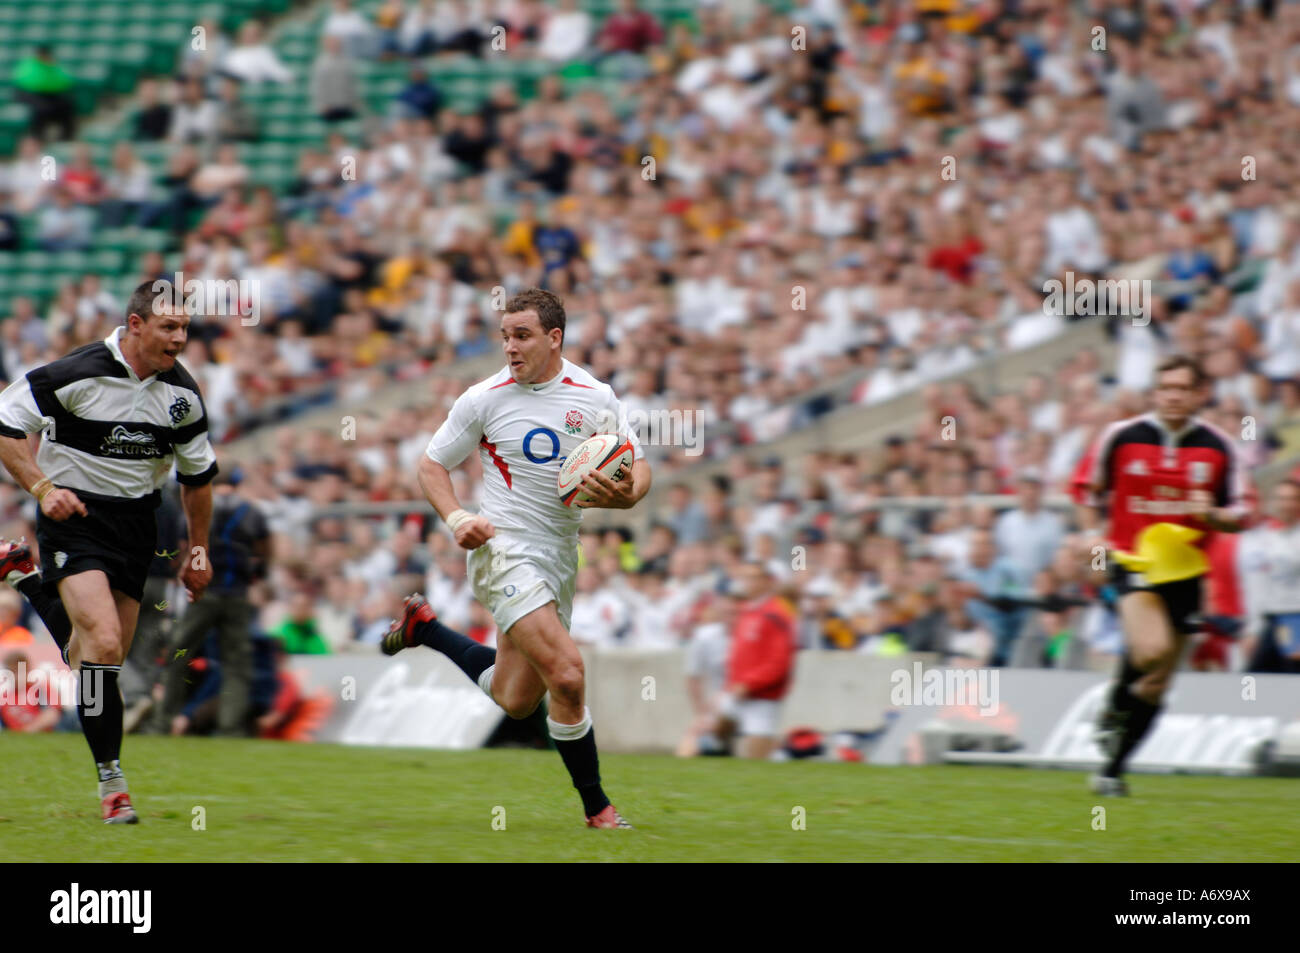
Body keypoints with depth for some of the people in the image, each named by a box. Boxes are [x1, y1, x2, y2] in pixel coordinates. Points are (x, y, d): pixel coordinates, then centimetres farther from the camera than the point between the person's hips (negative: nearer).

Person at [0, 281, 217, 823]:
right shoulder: (79, 373, -18)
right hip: (73, 515, -5)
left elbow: (198, 473, 14)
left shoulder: (183, 393, -1)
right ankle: (110, 780, -17)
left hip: (136, 523, 5)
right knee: (104, 641, -22)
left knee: (105, 656, 8)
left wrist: (198, 553, 17)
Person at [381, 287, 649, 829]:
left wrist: (624, 495, -19)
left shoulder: (596, 396, 1)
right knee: (566, 674, -21)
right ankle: (595, 806, -6)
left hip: (559, 556, 5)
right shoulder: (486, 398, -6)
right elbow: (432, 464, 4)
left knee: (516, 700, 14)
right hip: (503, 548, -5)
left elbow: (639, 469, 4)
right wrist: (456, 518, -13)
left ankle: (423, 627, 37)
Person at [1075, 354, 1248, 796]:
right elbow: (1090, 494, 10)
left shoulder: (1218, 447, 1)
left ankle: (1113, 769, 23)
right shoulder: (1121, 437, -3)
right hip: (1132, 561, -3)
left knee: (1156, 684, 7)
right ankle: (1113, 710, -1)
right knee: (1151, 648, -30)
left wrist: (1212, 515, -16)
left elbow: (1239, 515, 5)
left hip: (1185, 571, 3)